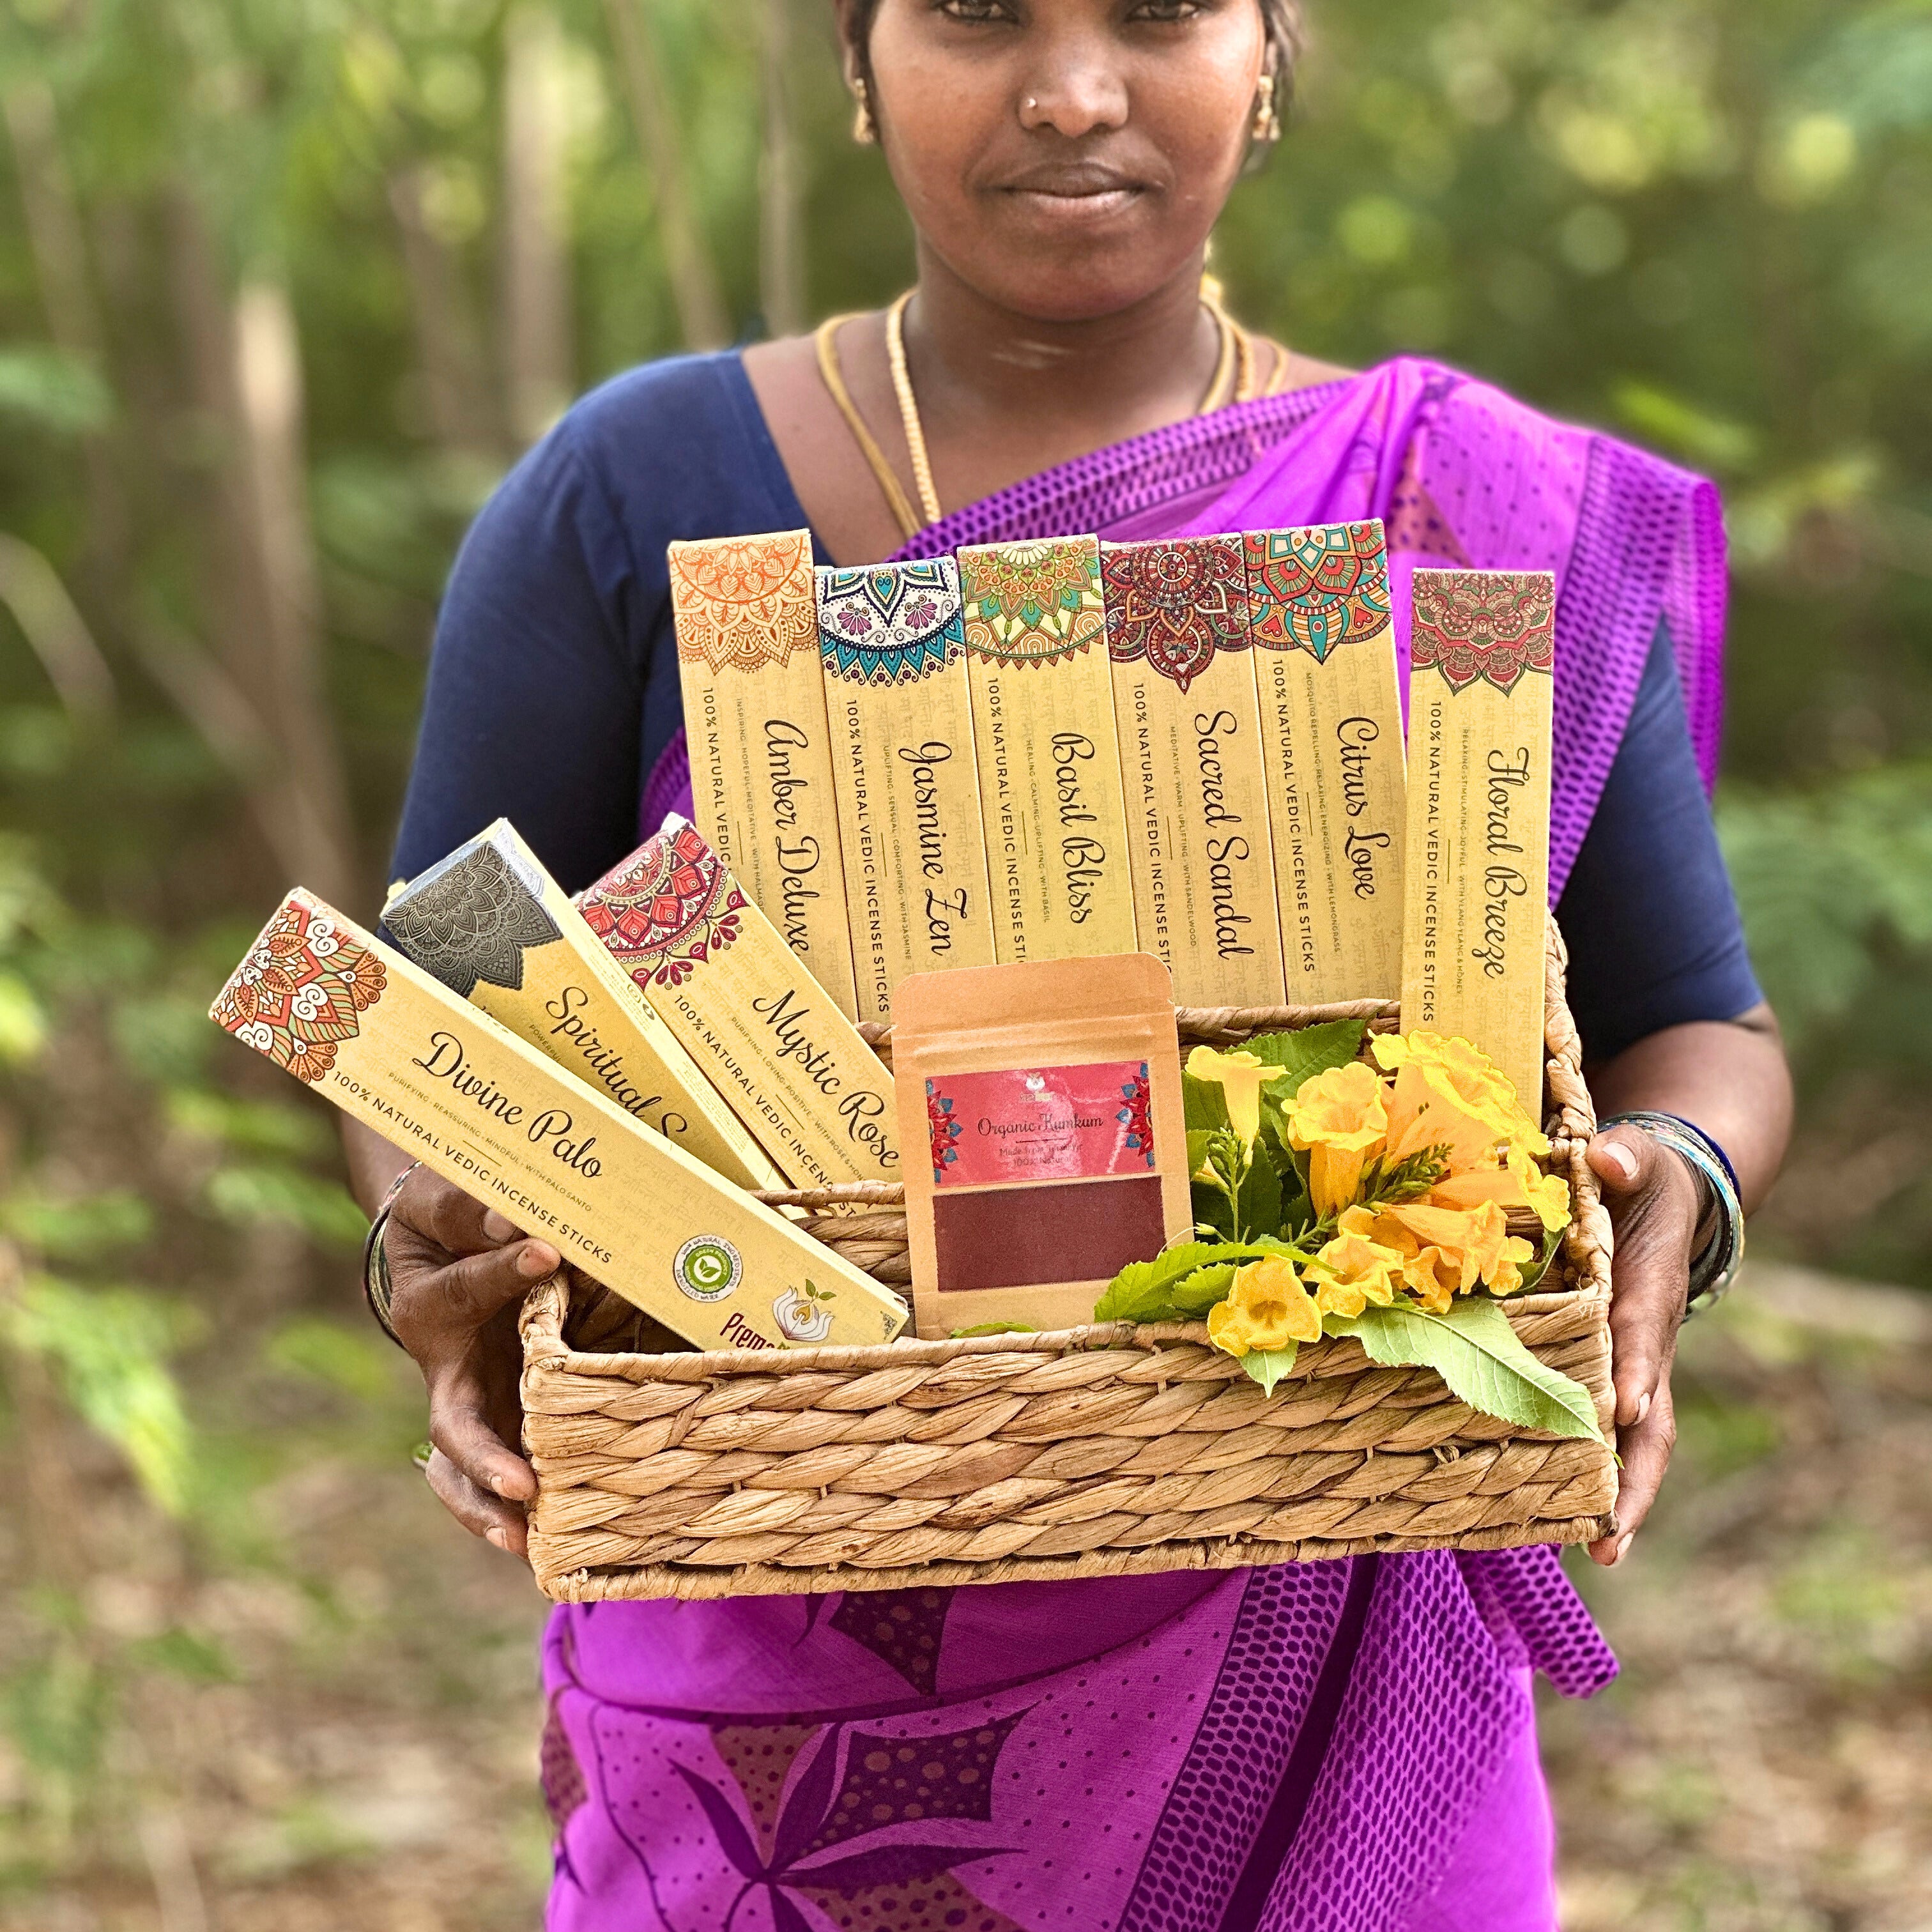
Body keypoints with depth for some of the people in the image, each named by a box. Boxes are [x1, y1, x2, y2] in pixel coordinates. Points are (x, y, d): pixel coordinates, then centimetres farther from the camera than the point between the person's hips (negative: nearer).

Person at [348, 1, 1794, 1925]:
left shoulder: (1495, 524, -2)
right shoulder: (631, 502, -4)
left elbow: (1697, 1032, 5)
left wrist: (1675, 1190, -17)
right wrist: (440, 1253, -21)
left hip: (1302, 1669, 1)